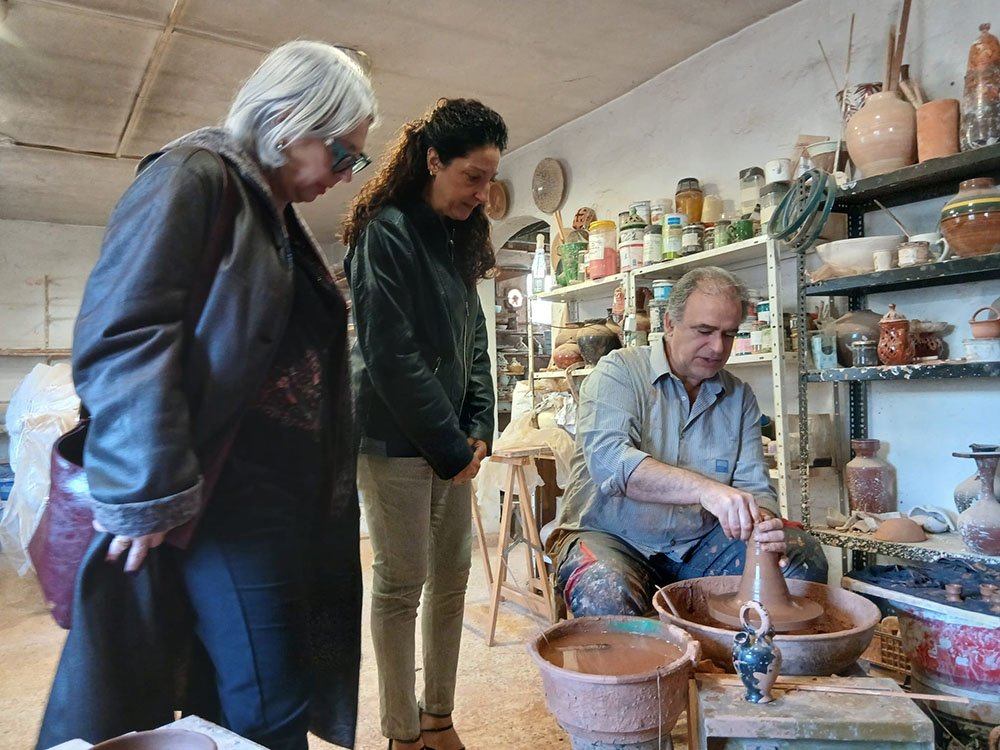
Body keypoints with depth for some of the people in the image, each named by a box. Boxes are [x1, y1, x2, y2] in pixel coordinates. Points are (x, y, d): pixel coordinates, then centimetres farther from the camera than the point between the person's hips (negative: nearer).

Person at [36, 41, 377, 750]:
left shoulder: (279, 217, 20)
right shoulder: (191, 179, -6)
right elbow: (123, 339, -17)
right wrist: (150, 495, -18)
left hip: (293, 496, 8)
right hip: (224, 499, -8)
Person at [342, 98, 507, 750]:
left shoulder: (458, 238, 14)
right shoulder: (386, 233, -10)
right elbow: (392, 355, -16)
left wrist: (481, 429, 4)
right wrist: (450, 446, -12)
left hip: (453, 442, 8)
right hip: (398, 439, -8)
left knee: (453, 576, 11)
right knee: (401, 585, 1)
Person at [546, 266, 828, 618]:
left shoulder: (739, 397, 8)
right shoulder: (619, 371, -8)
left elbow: (754, 486, 3)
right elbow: (607, 459, -25)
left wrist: (763, 521, -22)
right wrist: (704, 488, -36)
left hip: (699, 545, 5)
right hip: (610, 537, -4)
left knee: (804, 557, -12)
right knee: (605, 596, -36)